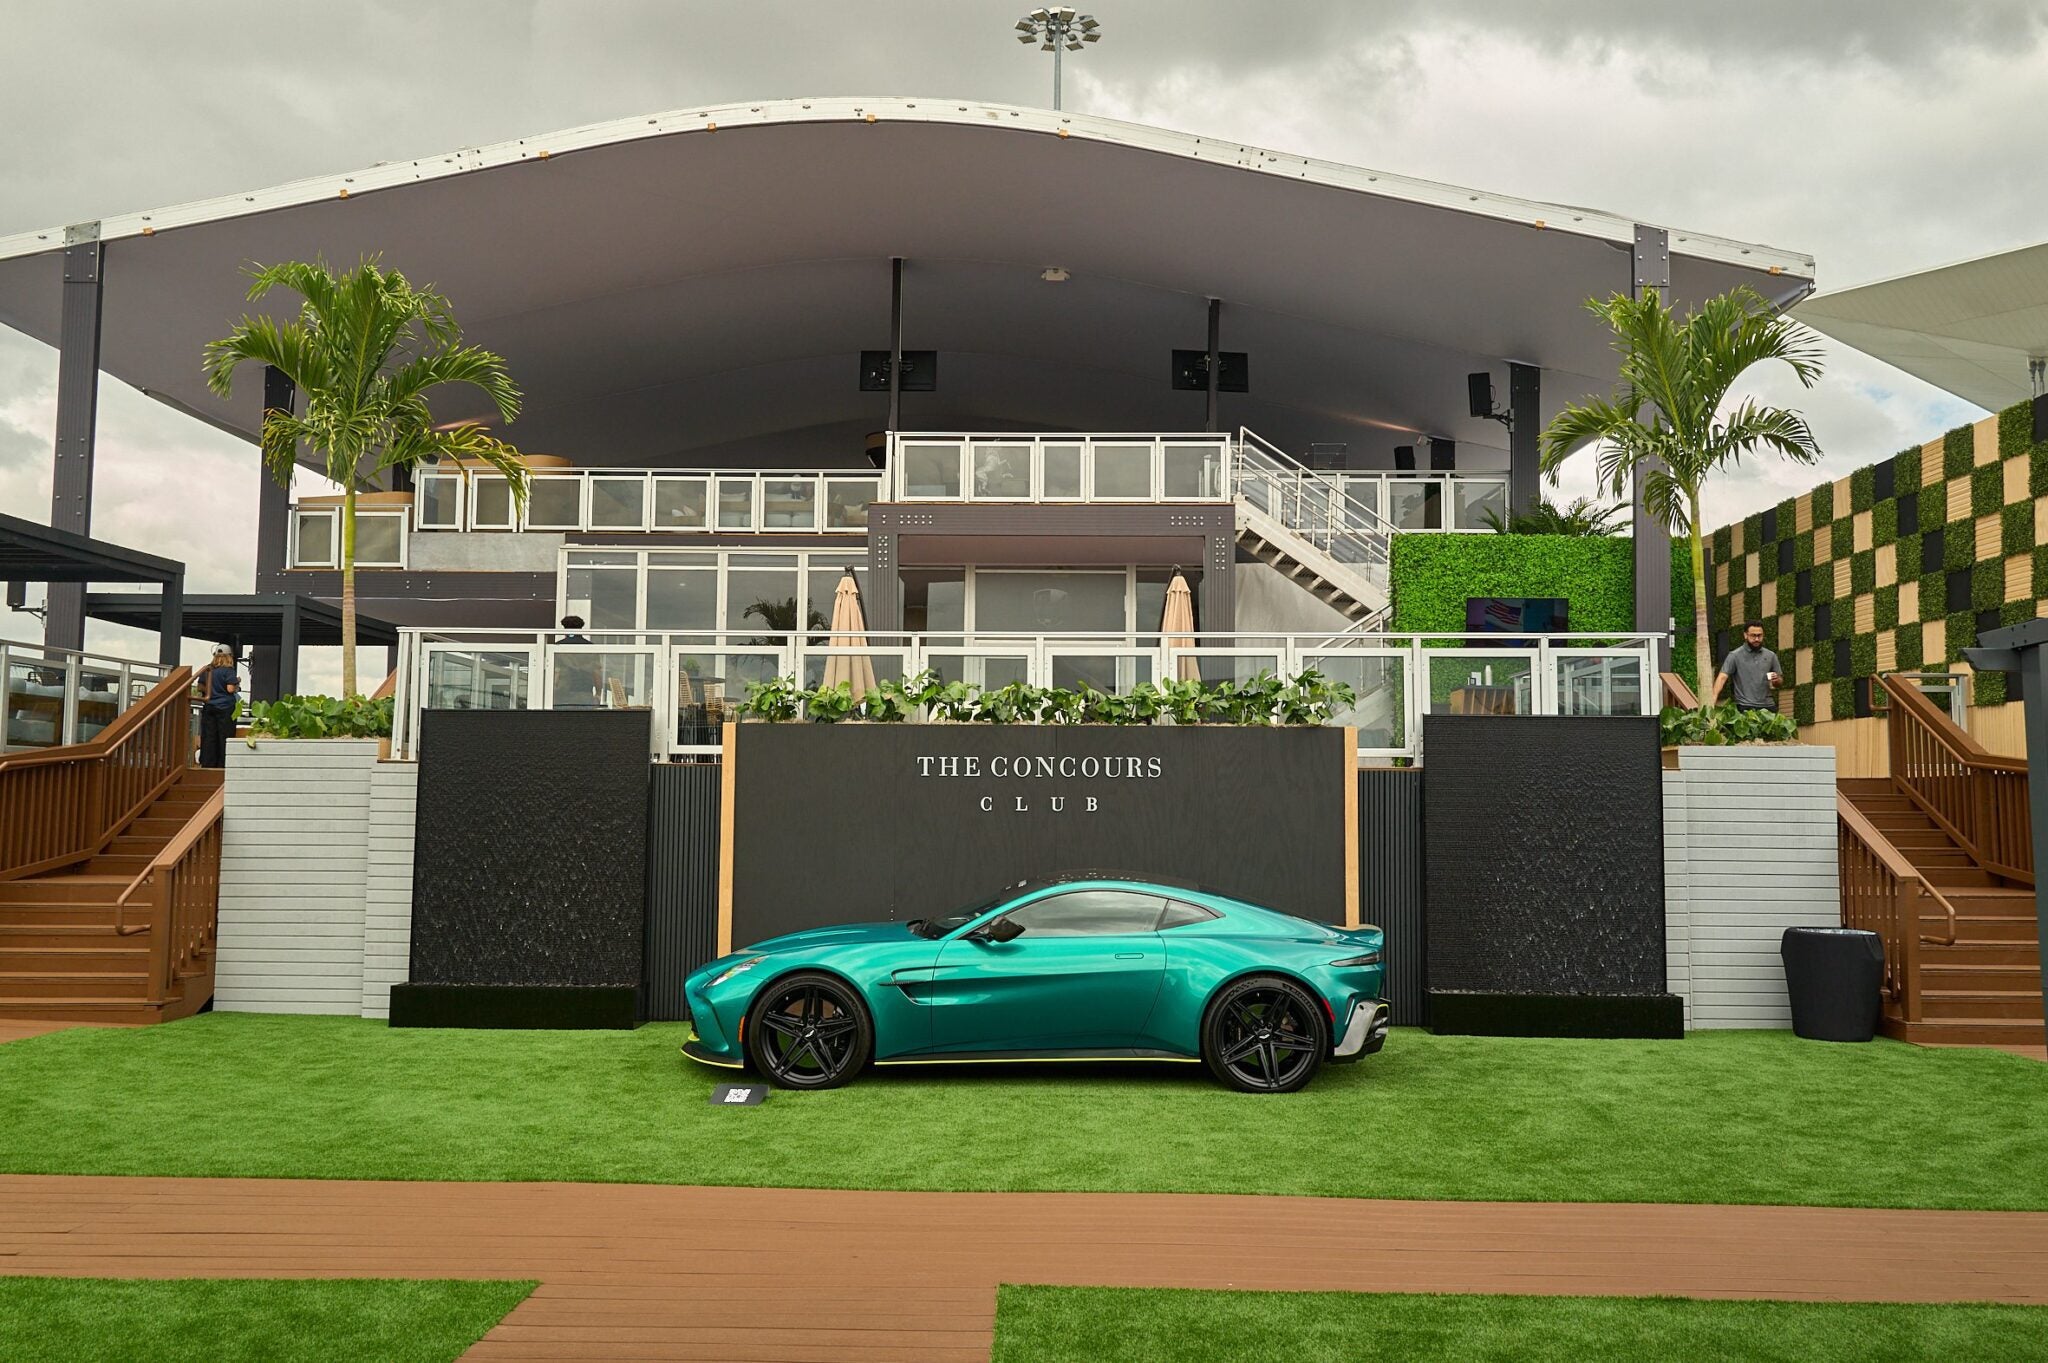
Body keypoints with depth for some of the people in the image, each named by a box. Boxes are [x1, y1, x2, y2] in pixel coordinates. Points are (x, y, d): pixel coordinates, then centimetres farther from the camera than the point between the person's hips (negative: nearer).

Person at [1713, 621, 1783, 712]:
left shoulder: (1771, 656, 11)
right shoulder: (1735, 656, -1)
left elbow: (1780, 682, 19)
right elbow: (1722, 677, -11)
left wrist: (1777, 680, -6)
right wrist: (1713, 698, -27)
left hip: (1768, 706, 4)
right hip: (1745, 707, -4)